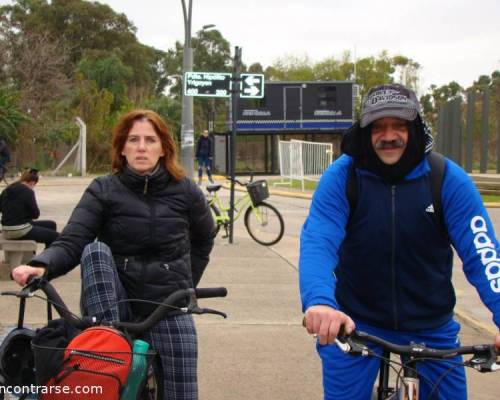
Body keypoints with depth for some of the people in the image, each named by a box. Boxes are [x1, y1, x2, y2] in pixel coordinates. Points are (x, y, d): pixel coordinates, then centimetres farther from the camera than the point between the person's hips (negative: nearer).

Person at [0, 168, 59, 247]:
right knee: (55, 236, -6)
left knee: (51, 225, 21)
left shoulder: (7, 190, 9)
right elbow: (36, 214, -11)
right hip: (20, 231, -9)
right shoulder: (27, 191, -15)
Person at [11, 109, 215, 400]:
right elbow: (71, 242, -18)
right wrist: (41, 266, -38)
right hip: (112, 302, 0)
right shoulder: (103, 191, -5)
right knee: (95, 249, -28)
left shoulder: (185, 191, 0)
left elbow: (204, 239, 18)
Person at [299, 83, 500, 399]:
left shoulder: (449, 179, -13)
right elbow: (318, 242, -26)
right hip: (355, 324, -1)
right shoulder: (341, 177, -15)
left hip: (430, 326, 1)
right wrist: (319, 301, -46)